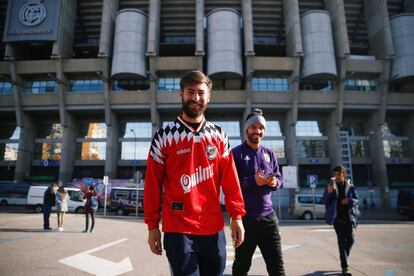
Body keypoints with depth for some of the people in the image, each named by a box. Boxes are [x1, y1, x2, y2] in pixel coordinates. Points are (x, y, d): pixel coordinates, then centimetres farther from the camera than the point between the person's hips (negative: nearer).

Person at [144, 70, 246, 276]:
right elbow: (153, 183, -3)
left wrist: (236, 215, -1)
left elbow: (230, 178, 4)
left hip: (214, 228, 4)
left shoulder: (218, 135, 5)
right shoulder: (164, 136, -4)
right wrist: (152, 225, -3)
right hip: (178, 230, -3)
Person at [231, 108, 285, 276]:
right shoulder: (236, 153, -6)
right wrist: (253, 181, -23)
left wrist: (275, 182, -8)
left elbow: (279, 177, 15)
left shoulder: (269, 154, 10)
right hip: (245, 217, -4)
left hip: (268, 216, 4)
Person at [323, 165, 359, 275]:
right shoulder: (331, 186, -2)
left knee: (350, 239, 8)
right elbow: (326, 202, -2)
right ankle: (344, 267, -3)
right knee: (342, 240, -5)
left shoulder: (350, 186, 2)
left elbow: (356, 200, 8)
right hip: (337, 217, -3)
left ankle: (344, 259, 35)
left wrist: (349, 200, -14)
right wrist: (329, 193, -20)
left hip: (348, 217, 3)